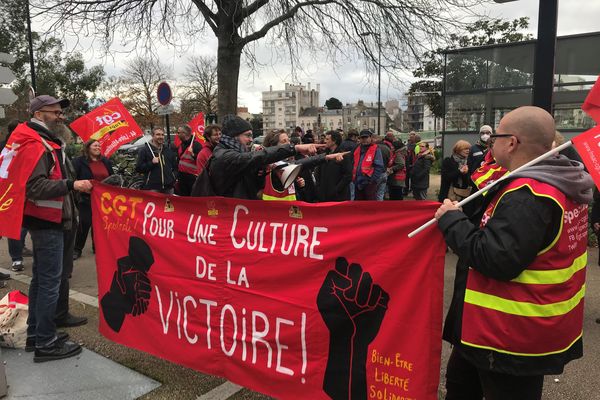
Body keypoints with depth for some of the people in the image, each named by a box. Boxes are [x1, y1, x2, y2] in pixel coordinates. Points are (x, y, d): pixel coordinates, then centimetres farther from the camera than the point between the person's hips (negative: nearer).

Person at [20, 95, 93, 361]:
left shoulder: (48, 142, 18)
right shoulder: (35, 144, -15)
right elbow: (35, 186, -26)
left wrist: (73, 186, 12)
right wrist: (72, 185, -27)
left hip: (49, 220, 11)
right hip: (46, 222, -11)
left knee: (41, 278, 17)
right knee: (50, 281, -6)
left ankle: (35, 333, 28)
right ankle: (46, 343, 3)